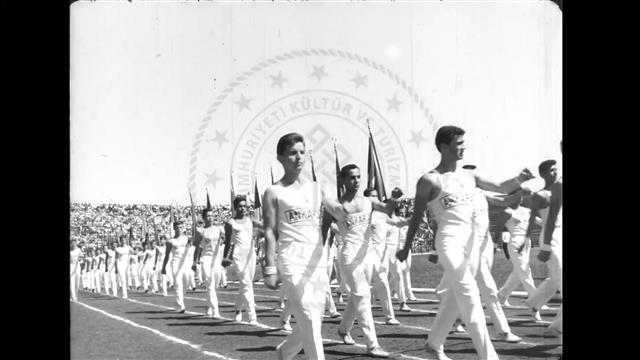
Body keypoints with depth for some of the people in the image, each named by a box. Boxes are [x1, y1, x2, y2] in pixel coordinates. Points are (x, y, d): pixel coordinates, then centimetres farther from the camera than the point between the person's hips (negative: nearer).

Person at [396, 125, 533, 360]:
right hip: (449, 240, -7)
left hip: (470, 239, 7)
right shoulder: (430, 180, -7)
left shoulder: (469, 176, 10)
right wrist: (406, 249, 4)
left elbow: (501, 188, 10)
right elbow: (416, 217, -1)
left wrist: (519, 180, -12)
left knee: (455, 295, 14)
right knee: (470, 296, -12)